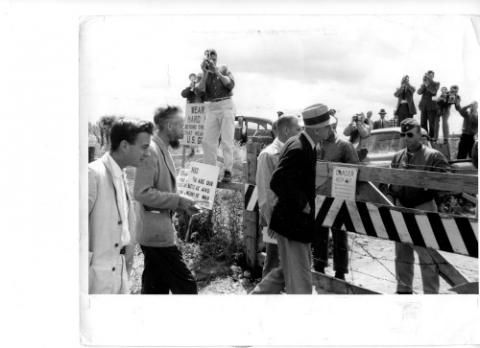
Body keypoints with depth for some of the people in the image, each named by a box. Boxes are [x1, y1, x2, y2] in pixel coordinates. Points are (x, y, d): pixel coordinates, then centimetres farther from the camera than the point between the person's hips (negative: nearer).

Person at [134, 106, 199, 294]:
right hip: (158, 235, -10)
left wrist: (182, 204, 8)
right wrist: (178, 200, -18)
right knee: (186, 286, -5)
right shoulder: (151, 150, -16)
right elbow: (142, 193, -23)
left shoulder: (162, 150, 15)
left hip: (156, 234, 10)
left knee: (155, 289, 16)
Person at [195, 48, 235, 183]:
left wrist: (216, 71, -10)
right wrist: (205, 73, -9)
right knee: (208, 141, -2)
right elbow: (199, 92, -6)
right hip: (211, 108, 3)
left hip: (226, 106, -2)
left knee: (227, 140, -8)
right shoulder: (202, 75, 11)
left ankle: (228, 171, -8)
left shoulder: (223, 69, 9)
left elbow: (231, 84, -7)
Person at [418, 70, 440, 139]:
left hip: (431, 107, -3)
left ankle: (431, 138, 0)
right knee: (423, 124, 0)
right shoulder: (423, 84, 14)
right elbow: (419, 92, -3)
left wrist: (428, 84, -15)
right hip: (423, 106, 3)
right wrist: (424, 84, -12)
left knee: (431, 124, -4)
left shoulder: (436, 84, 5)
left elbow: (434, 91, -14)